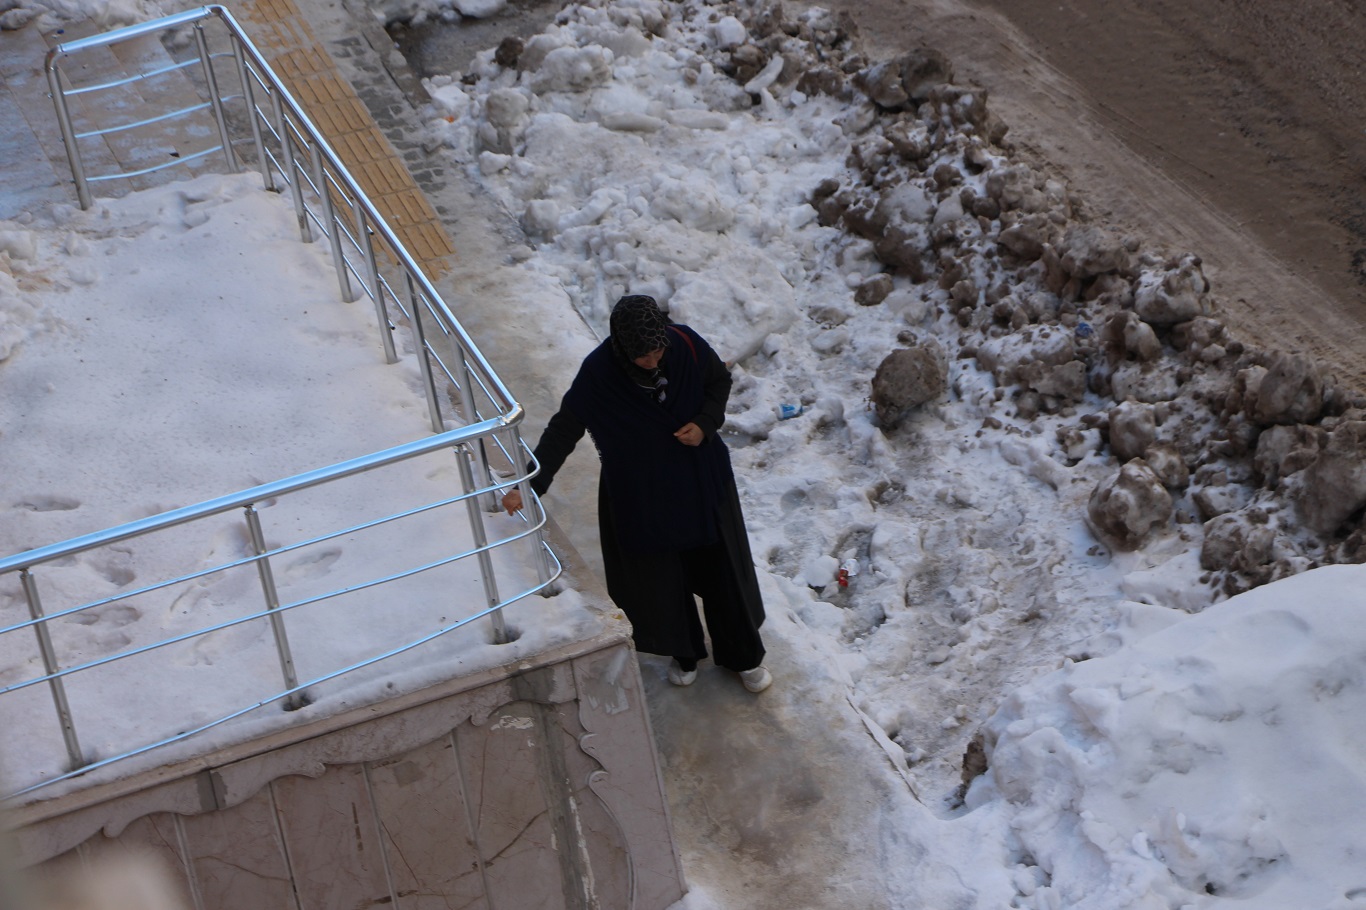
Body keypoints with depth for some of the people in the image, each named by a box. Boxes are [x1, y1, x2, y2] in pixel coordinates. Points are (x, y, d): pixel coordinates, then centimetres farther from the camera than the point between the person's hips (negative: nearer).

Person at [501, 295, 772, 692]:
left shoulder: (686, 346, -20)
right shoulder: (598, 373, -25)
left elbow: (720, 381, 0)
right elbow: (563, 431, -17)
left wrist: (706, 423, -18)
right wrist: (530, 485, -24)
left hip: (701, 481, 1)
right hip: (641, 494, -1)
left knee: (722, 568, 14)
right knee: (658, 577, 14)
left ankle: (744, 656, 35)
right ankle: (684, 651, 42)